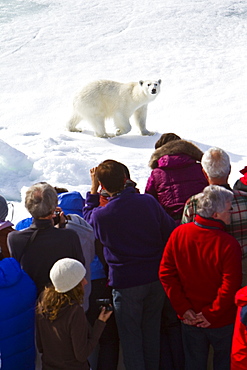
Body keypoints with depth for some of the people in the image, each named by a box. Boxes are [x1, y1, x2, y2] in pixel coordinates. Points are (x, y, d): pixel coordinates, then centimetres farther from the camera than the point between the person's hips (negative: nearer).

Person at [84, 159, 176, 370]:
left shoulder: (101, 215, -17)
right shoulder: (148, 201, -11)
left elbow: (87, 218, 8)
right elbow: (171, 232, 0)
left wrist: (93, 192, 10)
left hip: (126, 283, -4)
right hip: (156, 278, 4)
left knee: (130, 335, 12)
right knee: (151, 329, 22)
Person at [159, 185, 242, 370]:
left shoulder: (179, 233, -10)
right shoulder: (229, 244, -23)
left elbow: (166, 273, -8)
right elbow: (230, 287, -24)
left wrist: (183, 308, -5)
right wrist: (212, 314, -12)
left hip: (190, 320, 4)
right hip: (222, 321, -3)